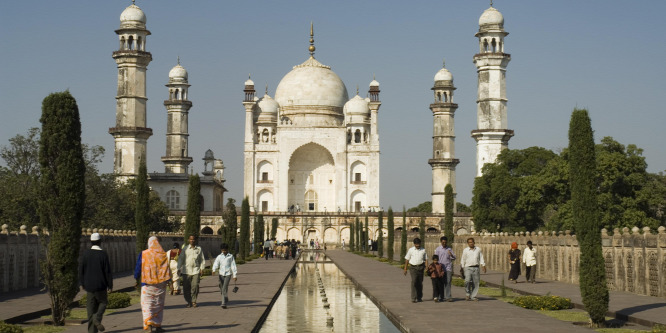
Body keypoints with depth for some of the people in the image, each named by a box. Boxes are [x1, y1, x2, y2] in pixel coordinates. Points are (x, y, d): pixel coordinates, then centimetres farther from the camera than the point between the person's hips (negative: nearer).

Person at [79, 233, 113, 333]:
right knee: (103, 302, 17)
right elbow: (107, 271, -9)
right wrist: (110, 284, 0)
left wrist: (82, 283, 11)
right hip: (100, 285, -3)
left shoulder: (86, 253, -2)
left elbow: (81, 269, 1)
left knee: (91, 307, 7)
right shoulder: (103, 254, -10)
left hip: (89, 285, 3)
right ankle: (97, 317, -10)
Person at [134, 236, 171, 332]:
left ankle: (148, 323, -21)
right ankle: (157, 325, 16)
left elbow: (138, 268, 1)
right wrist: (168, 280, 19)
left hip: (147, 283, -2)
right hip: (160, 284, 2)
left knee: (147, 303, -1)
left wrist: (136, 277, 17)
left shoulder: (143, 254, -5)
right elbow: (167, 270, 7)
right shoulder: (163, 255, 1)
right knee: (158, 305, 13)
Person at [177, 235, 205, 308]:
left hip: (196, 270, 0)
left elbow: (202, 259, 14)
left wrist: (202, 268, 5)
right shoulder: (185, 249, 7)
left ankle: (194, 301, 4)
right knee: (186, 287, 1)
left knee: (195, 286, -10)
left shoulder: (199, 249, 9)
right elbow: (181, 259, 9)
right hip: (186, 270, 0)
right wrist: (179, 268, 2)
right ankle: (189, 302, 15)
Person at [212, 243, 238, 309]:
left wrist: (234, 276, 1)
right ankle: (226, 300, 34)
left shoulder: (231, 256, 1)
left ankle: (224, 303, -15)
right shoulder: (219, 257, 5)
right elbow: (216, 264, -6)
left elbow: (233, 266, 3)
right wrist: (214, 270, -26)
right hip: (221, 274, 3)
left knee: (225, 288, -15)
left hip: (228, 274, -3)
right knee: (222, 289, 8)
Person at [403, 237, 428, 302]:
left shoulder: (423, 250, 8)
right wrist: (405, 269, 6)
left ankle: (419, 297, 19)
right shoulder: (411, 250, 4)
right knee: (414, 282, -13)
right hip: (413, 267, -2)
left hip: (420, 267, 2)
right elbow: (407, 259, 8)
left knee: (420, 283, 7)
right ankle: (413, 298, -13)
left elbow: (426, 259, 11)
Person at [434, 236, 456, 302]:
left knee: (448, 283, -5)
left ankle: (448, 297, -6)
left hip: (448, 269, 1)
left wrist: (451, 255, -12)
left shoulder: (449, 249, 11)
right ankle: (441, 297, 9)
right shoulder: (438, 249, 6)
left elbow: (454, 258, 9)